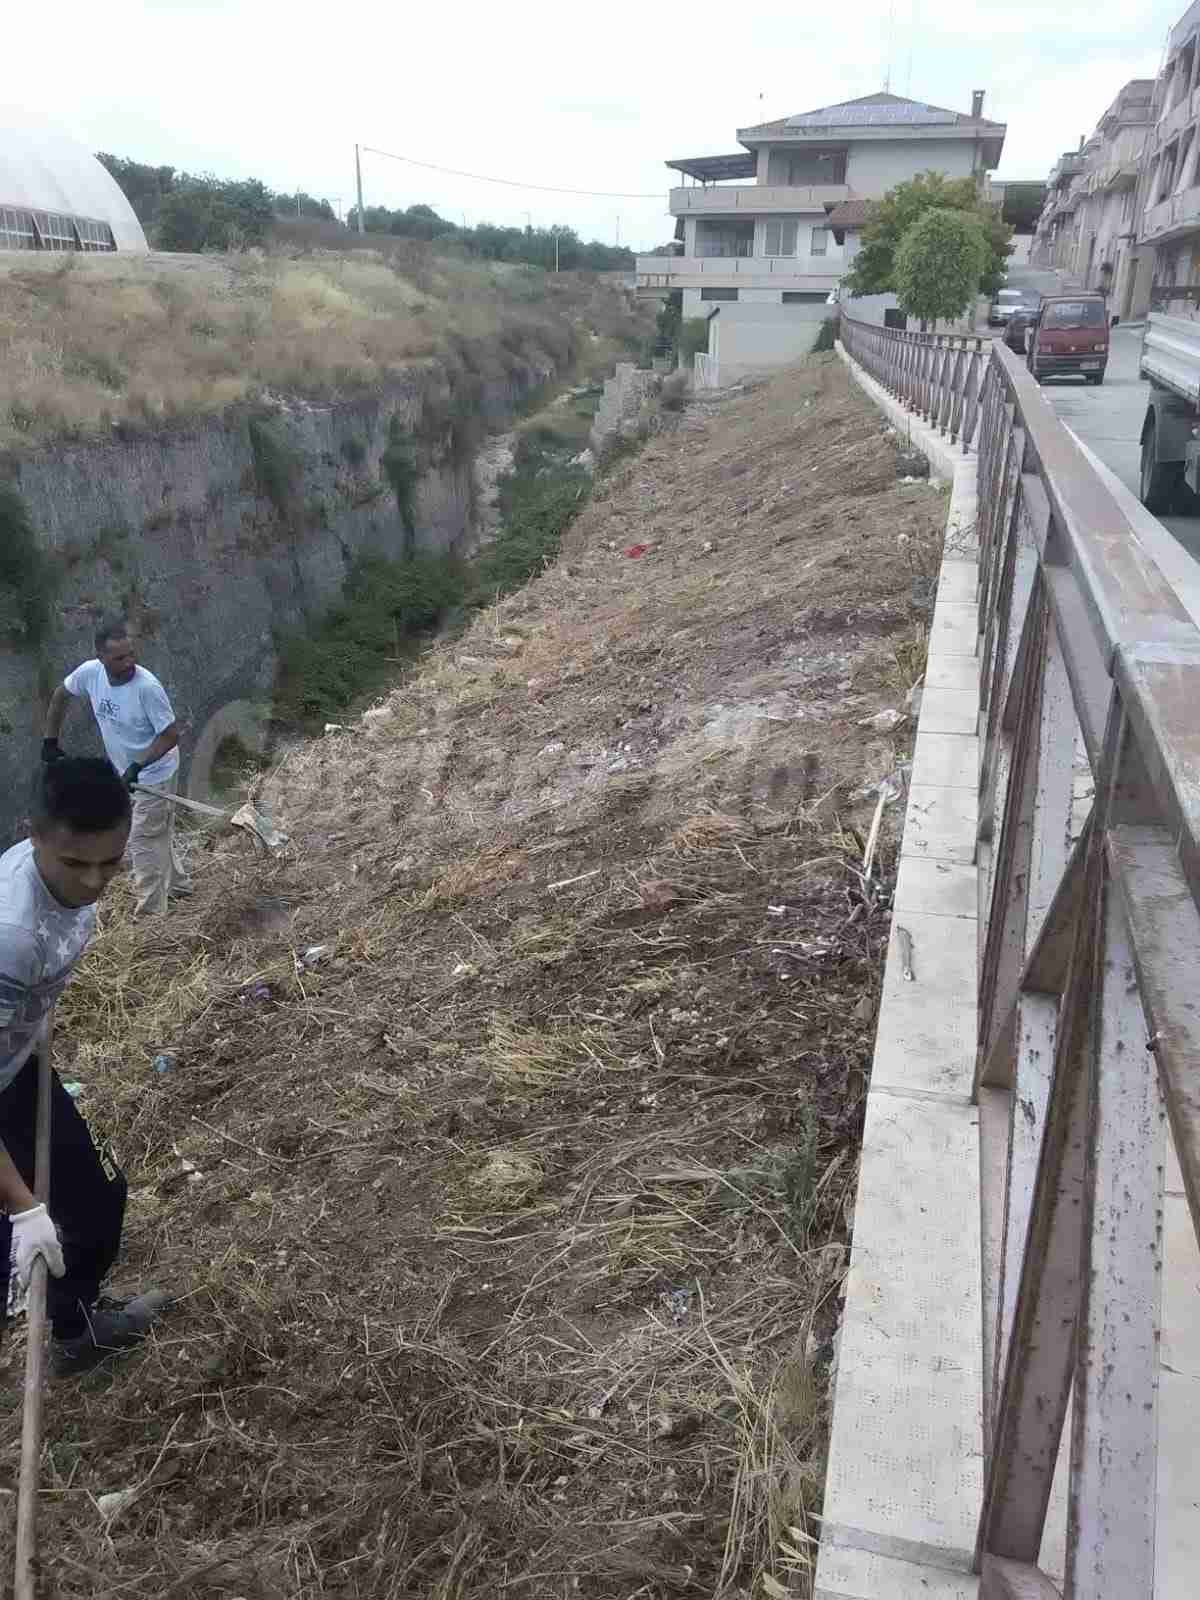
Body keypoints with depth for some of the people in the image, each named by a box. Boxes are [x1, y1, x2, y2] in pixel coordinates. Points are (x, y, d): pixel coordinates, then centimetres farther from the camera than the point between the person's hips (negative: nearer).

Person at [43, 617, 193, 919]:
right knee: (159, 833, 23)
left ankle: (149, 913, 11)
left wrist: (137, 766, -30)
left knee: (143, 841, -1)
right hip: (126, 772, 7)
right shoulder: (90, 672, -14)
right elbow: (60, 695, 7)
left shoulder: (147, 687, -31)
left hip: (154, 773, -7)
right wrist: (51, 740, 7)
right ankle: (177, 883, 43)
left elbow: (171, 735, -23)